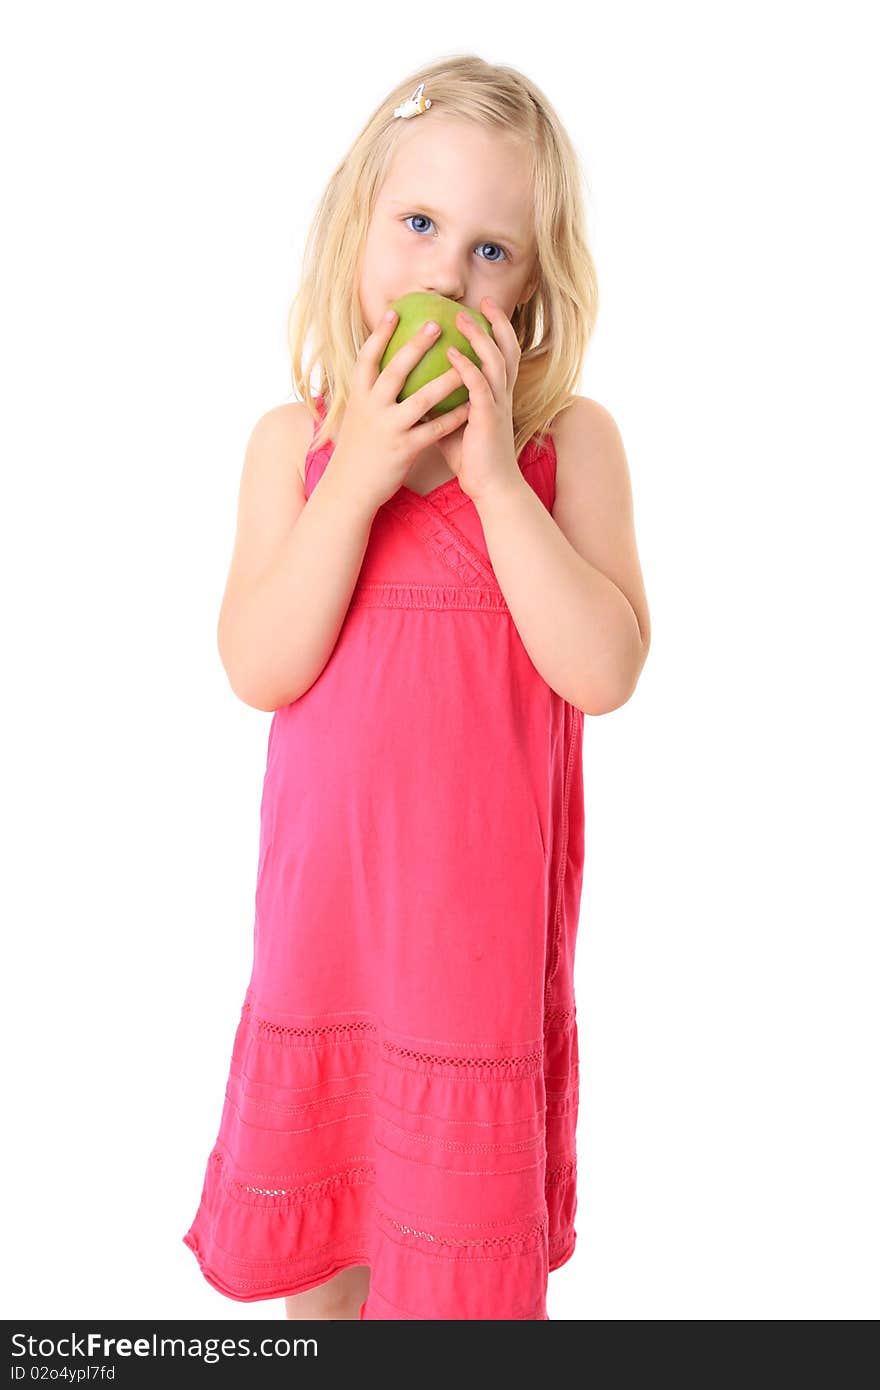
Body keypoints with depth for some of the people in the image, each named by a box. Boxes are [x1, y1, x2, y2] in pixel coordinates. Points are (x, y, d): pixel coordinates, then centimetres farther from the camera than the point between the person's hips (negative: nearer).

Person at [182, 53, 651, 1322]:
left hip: (486, 900, -2)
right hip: (324, 888, 2)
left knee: (463, 1226, 16)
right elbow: (260, 668, -14)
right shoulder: (296, 440, -3)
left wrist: (496, 474, -22)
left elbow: (604, 671, -18)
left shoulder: (571, 440, -7)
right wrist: (357, 472, -21)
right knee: (313, 1189, 23)